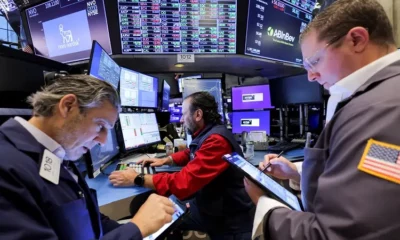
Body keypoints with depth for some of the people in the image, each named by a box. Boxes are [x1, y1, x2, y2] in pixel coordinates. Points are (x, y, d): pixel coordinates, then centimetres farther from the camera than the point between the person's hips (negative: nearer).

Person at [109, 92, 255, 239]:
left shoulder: (216, 140, -30)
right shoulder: (206, 134, 4)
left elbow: (184, 182, -33)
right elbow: (190, 154, 25)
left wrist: (137, 179, -22)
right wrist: (164, 160, 10)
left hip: (230, 219, -8)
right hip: (208, 206, 8)